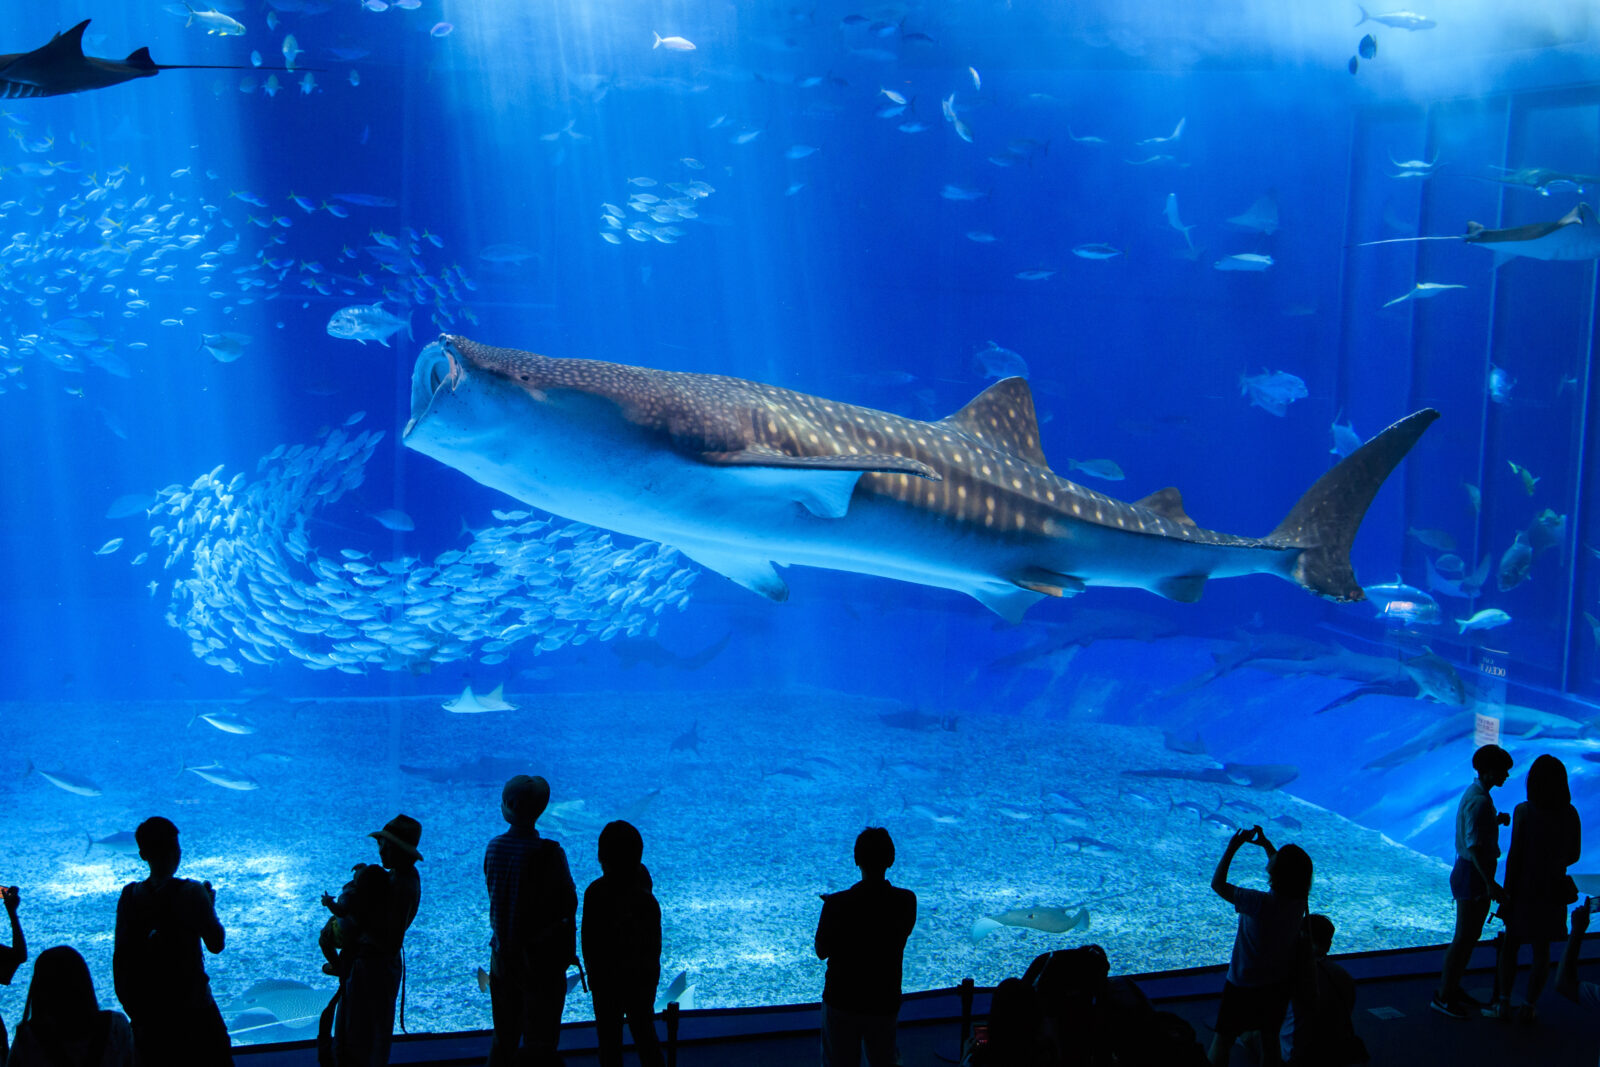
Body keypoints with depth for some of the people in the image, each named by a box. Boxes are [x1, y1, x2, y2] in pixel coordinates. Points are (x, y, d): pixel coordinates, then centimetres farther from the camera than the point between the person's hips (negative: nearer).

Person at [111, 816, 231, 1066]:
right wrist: (210, 906, 8)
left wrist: (131, 1006, 7)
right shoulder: (191, 892, -15)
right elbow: (216, 944, -7)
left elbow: (120, 957, -1)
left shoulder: (130, 895, -4)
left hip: (147, 1010, 4)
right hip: (193, 1008, -4)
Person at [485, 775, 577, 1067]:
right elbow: (569, 903, -13)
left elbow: (494, 893, 3)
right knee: (540, 1037, 6)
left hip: (502, 954, 5)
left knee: (503, 1036, 18)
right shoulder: (549, 852, -19)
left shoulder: (494, 847, -4)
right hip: (540, 956, -5)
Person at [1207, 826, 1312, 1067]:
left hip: (1244, 986, -5)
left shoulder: (1260, 903, -32)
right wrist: (1265, 844, 12)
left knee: (1222, 1040, 11)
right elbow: (1288, 869, 9)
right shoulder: (1299, 900, -14)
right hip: (1280, 983, 6)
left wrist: (1232, 848, -16)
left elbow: (1217, 884, -21)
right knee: (1270, 1038, 23)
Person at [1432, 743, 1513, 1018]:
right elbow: (1474, 846, -28)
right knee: (1464, 938, -3)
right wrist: (1490, 883, -33)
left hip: (1475, 872, 10)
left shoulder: (1476, 794, 10)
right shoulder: (1479, 801, -22)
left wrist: (1496, 821, 4)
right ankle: (1443, 997, 6)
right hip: (1472, 873, -10)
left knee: (1471, 936, 18)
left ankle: (1452, 988, 29)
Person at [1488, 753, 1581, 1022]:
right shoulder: (1570, 814, -4)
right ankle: (1528, 1007, 14)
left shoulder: (1524, 811, -15)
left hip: (1525, 888, -3)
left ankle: (1503, 1004, 11)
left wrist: (1506, 894, -8)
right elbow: (1574, 854, 5)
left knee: (1510, 945, 11)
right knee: (1542, 951, 11)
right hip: (1554, 891, 3)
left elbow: (1514, 855, -14)